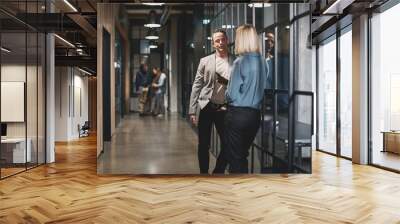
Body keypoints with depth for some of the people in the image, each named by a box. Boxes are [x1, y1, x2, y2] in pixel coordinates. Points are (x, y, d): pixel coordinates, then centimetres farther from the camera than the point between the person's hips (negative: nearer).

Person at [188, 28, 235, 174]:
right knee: (203, 145, 6)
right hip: (206, 107, 0)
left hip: (225, 109, 1)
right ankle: (203, 173, 22)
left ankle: (218, 172, 24)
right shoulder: (205, 61, 3)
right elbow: (196, 86, 0)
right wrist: (192, 111, -6)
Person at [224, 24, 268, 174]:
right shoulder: (262, 61, 4)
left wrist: (227, 95, 7)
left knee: (234, 157, 6)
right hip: (255, 114, 6)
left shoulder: (241, 61, -14)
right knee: (243, 155, 20)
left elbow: (232, 93, -13)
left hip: (238, 114, -6)